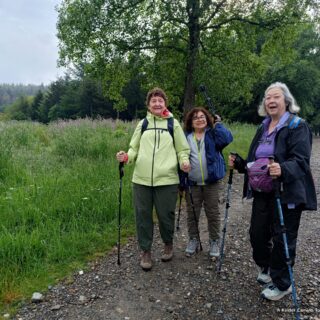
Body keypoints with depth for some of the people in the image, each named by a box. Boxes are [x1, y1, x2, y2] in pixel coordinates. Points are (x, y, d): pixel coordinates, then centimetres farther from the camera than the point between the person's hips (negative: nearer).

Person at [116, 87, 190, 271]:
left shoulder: (173, 123, 6)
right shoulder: (143, 124, 12)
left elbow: (183, 149, 8)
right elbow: (135, 148, 15)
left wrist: (184, 162, -13)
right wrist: (127, 157, -6)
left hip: (166, 179, -2)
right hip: (142, 179, 2)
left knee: (166, 215, 6)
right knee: (143, 215, 6)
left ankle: (168, 244, 35)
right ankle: (146, 251, 25)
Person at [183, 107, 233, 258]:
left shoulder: (213, 134, 2)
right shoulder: (186, 137, 6)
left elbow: (227, 138, -18)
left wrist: (218, 124, -11)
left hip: (211, 182, -1)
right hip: (192, 183, 2)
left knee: (213, 213, 8)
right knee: (192, 214, 11)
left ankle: (214, 242, 23)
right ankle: (193, 239, 29)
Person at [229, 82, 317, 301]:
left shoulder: (297, 126, -8)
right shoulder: (263, 128, 14)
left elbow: (300, 161, -20)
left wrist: (283, 169, -39)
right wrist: (239, 163, 3)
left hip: (286, 194, -6)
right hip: (262, 193, 7)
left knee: (282, 239, 4)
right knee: (257, 233, 13)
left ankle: (282, 284, 25)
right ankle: (266, 268, 40)